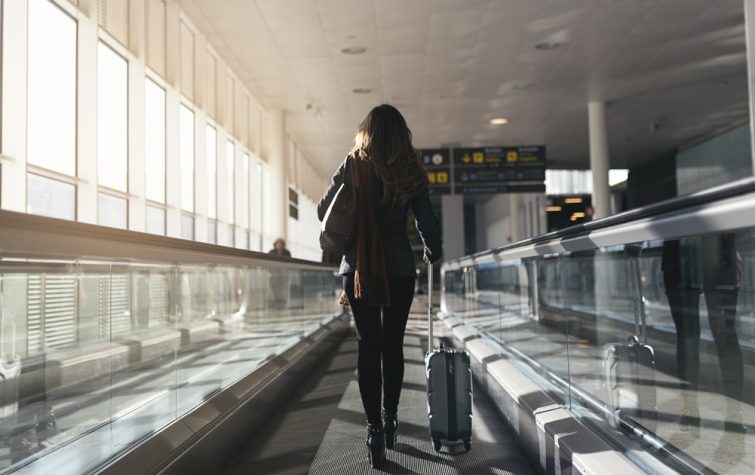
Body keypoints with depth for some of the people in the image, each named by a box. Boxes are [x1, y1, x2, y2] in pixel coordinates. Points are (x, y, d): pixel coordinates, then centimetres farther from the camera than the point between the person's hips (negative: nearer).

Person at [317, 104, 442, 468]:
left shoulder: (352, 167, -2)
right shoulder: (410, 173, -2)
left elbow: (323, 211, 3)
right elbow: (427, 222, 1)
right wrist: (433, 254, 19)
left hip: (358, 270, -1)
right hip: (399, 269, 1)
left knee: (368, 346, 4)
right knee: (393, 345, 13)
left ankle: (374, 427, -1)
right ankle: (390, 419, 24)